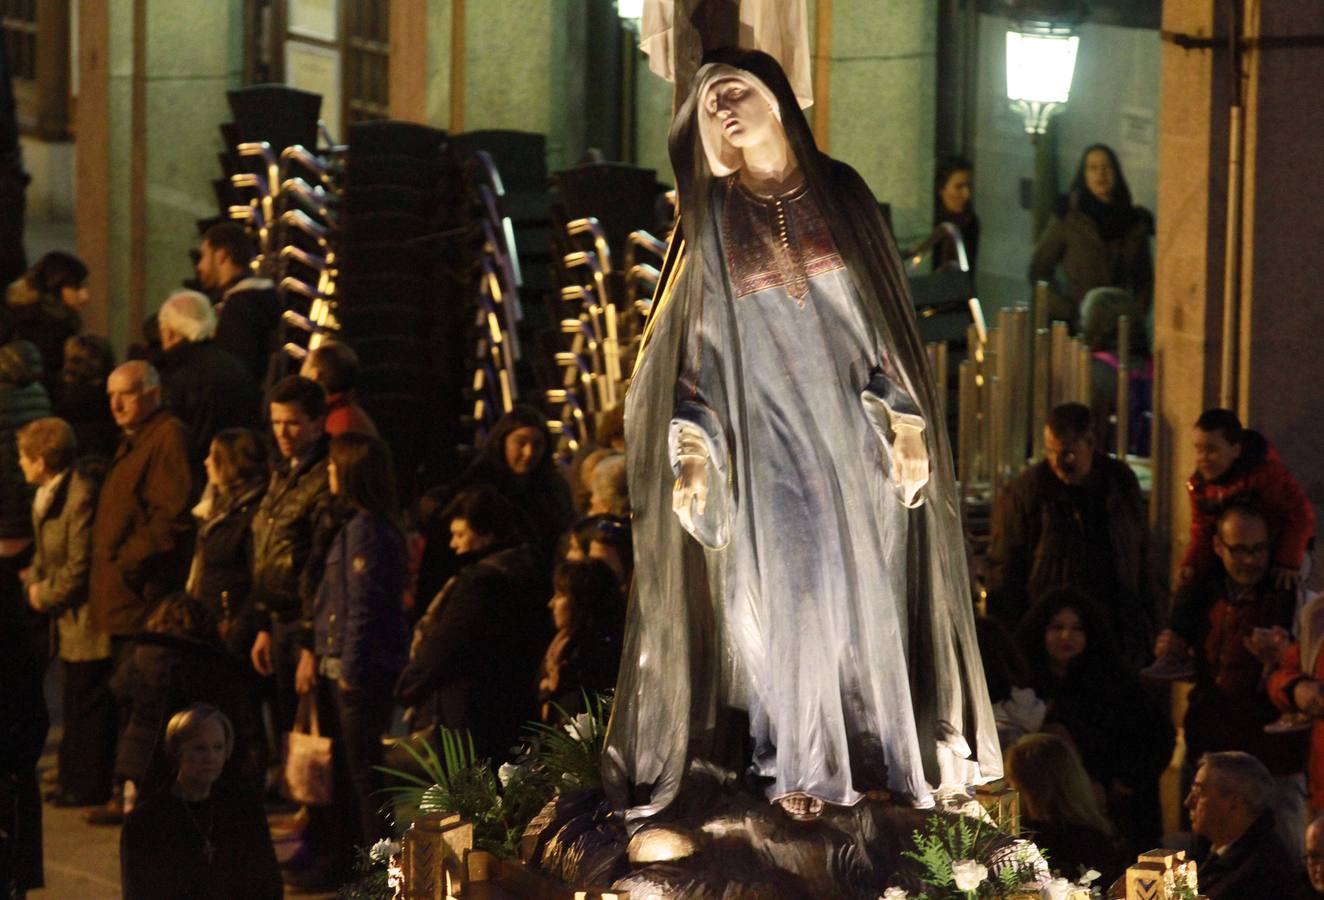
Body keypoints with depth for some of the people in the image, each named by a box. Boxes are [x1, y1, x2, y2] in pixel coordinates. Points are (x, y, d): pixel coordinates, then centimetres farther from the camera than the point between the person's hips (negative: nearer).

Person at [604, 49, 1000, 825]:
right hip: (769, 438, 0)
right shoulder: (713, 224, 3)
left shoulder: (841, 194, 2)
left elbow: (888, 315, 3)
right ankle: (798, 763, 6)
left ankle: (872, 746, 13)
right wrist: (692, 451, -9)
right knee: (786, 594, -3)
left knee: (867, 592, 3)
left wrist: (905, 418, -6)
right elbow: (698, 343, 1)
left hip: (854, 430, 1)